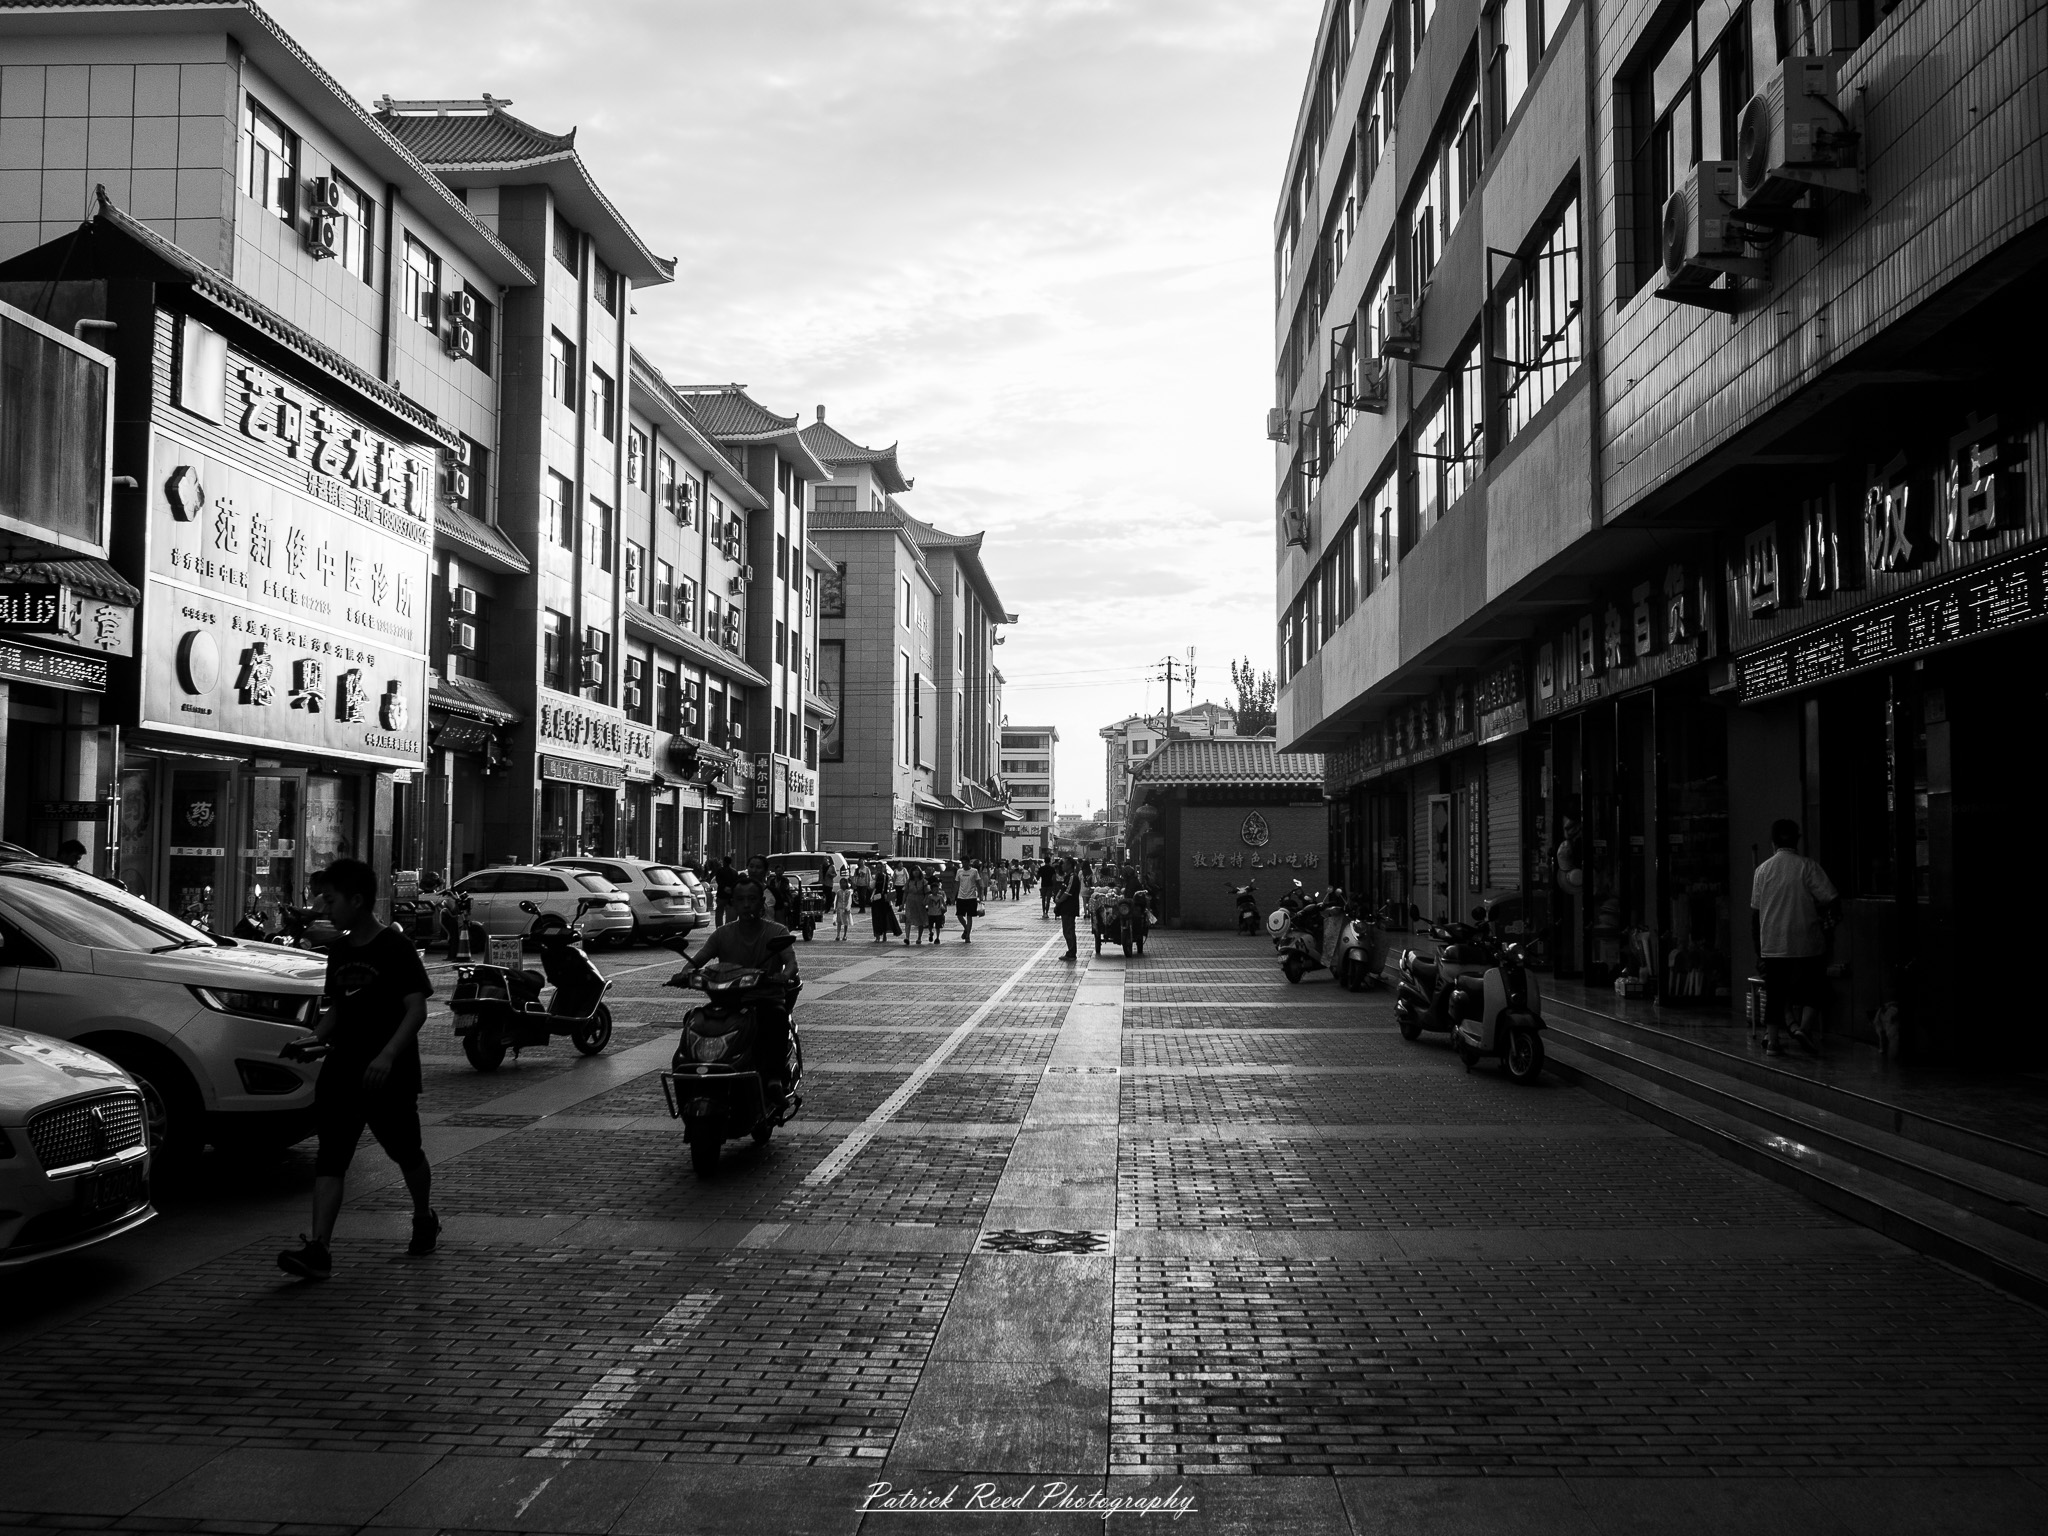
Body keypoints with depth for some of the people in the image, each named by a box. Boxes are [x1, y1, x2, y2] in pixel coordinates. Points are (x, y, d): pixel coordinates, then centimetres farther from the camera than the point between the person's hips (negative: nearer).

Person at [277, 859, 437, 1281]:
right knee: (330, 1157, -6)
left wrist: (387, 1055, -29)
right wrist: (316, 1039, 1)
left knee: (404, 1151, 12)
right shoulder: (339, 952, 10)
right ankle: (317, 1249, -12)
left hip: (389, 1073, -6)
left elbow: (416, 1009, -17)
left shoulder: (395, 948, -11)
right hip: (341, 1070, 6)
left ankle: (425, 1219, 36)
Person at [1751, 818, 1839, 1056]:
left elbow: (1754, 910, 8)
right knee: (1813, 988, 9)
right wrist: (1826, 916, 12)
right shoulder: (1807, 866, -7)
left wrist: (1756, 943, 18)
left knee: (1774, 993, 9)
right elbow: (1830, 900, -11)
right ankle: (1804, 1026, -12)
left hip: (1772, 945, 3)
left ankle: (1772, 1041, 8)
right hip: (1806, 943, -3)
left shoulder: (1763, 869, 3)